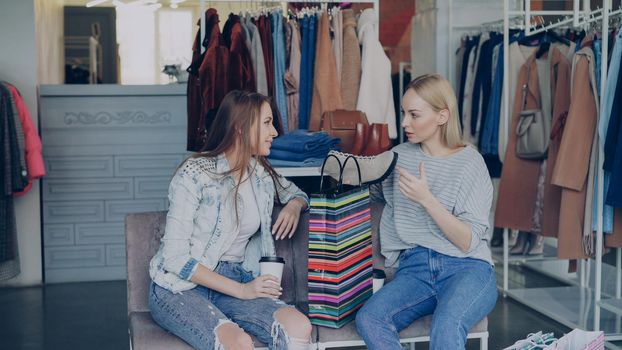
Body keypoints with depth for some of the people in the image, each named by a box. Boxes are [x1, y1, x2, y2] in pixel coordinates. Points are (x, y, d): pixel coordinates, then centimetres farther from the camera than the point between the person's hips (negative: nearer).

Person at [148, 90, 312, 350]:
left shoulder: (261, 173, 7)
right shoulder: (195, 174, -12)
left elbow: (296, 193, 29)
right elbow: (175, 258, -16)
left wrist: (295, 205, 3)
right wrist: (240, 290, -19)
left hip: (235, 279, 6)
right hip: (179, 287, -5)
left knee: (299, 327, -26)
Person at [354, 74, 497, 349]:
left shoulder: (470, 162, 0)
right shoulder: (399, 156, 13)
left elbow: (468, 242, -6)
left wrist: (427, 199, -17)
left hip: (466, 268, -3)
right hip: (414, 269, 4)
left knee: (446, 326, -37)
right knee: (368, 319, -29)